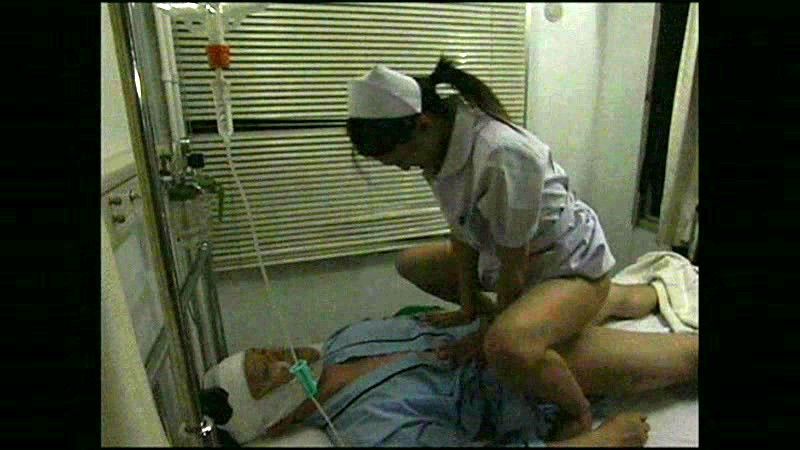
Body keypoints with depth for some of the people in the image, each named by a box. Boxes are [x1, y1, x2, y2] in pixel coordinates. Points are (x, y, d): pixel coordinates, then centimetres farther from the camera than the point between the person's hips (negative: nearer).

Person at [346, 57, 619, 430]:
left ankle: (581, 415, -4)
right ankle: (501, 319, 23)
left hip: (573, 265, -8)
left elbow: (513, 268, -24)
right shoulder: (441, 142, -10)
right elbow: (461, 231, -2)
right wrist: (469, 308, 3)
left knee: (508, 348, -38)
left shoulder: (502, 157, -35)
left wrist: (492, 334, -10)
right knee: (410, 264, 12)